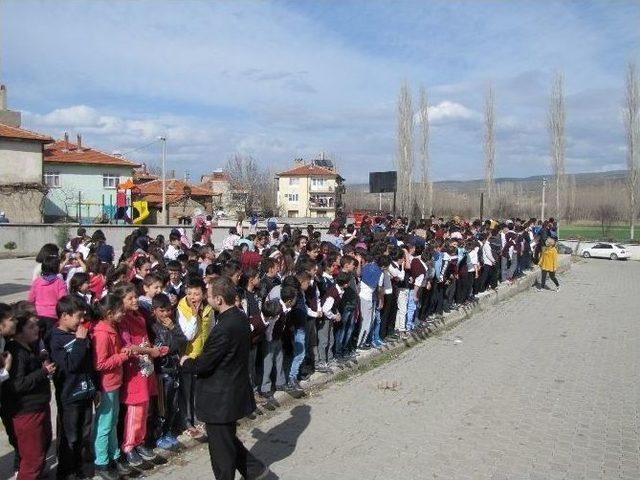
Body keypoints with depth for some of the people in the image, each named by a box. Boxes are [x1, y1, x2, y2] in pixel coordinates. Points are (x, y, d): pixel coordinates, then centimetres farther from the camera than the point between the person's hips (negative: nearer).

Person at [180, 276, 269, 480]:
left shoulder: (224, 329, -30)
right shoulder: (241, 317, -1)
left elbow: (203, 365, -22)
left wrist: (185, 362, 0)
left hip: (221, 398, -9)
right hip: (236, 392, 9)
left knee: (221, 448, 11)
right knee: (228, 439, 26)